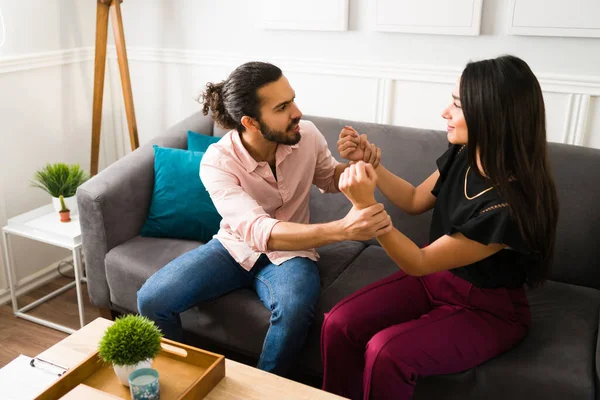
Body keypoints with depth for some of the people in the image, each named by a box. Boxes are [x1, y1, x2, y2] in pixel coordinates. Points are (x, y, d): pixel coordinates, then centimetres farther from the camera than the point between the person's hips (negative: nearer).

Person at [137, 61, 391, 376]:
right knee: (152, 300, -18)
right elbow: (257, 231, -41)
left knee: (294, 311, -35)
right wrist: (342, 229, -55)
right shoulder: (217, 163, -25)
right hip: (234, 246, 0)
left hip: (289, 252, 0)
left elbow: (330, 180, 8)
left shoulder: (307, 136, -16)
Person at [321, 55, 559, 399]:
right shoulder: (463, 155, -9)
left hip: (488, 309, -6)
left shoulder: (512, 204, -31)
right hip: (435, 279, 6)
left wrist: (365, 204, -35)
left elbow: (419, 262, -26)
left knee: (386, 351, -29)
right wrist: (368, 163, -2)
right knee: (338, 325, -14)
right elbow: (415, 201, 9)